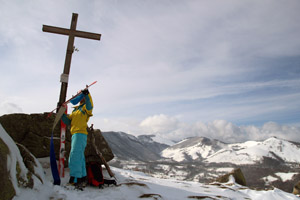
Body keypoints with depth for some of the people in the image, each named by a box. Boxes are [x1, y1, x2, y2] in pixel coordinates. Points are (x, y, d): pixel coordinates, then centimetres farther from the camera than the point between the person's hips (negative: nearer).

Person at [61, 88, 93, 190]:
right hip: (75, 135, 9)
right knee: (79, 157, 12)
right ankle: (81, 178, 19)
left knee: (75, 156, -17)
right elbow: (68, 121, 20)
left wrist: (87, 94, -33)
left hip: (80, 134, -9)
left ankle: (75, 180, -19)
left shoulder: (86, 108, 3)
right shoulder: (75, 110, 26)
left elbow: (90, 105, -22)